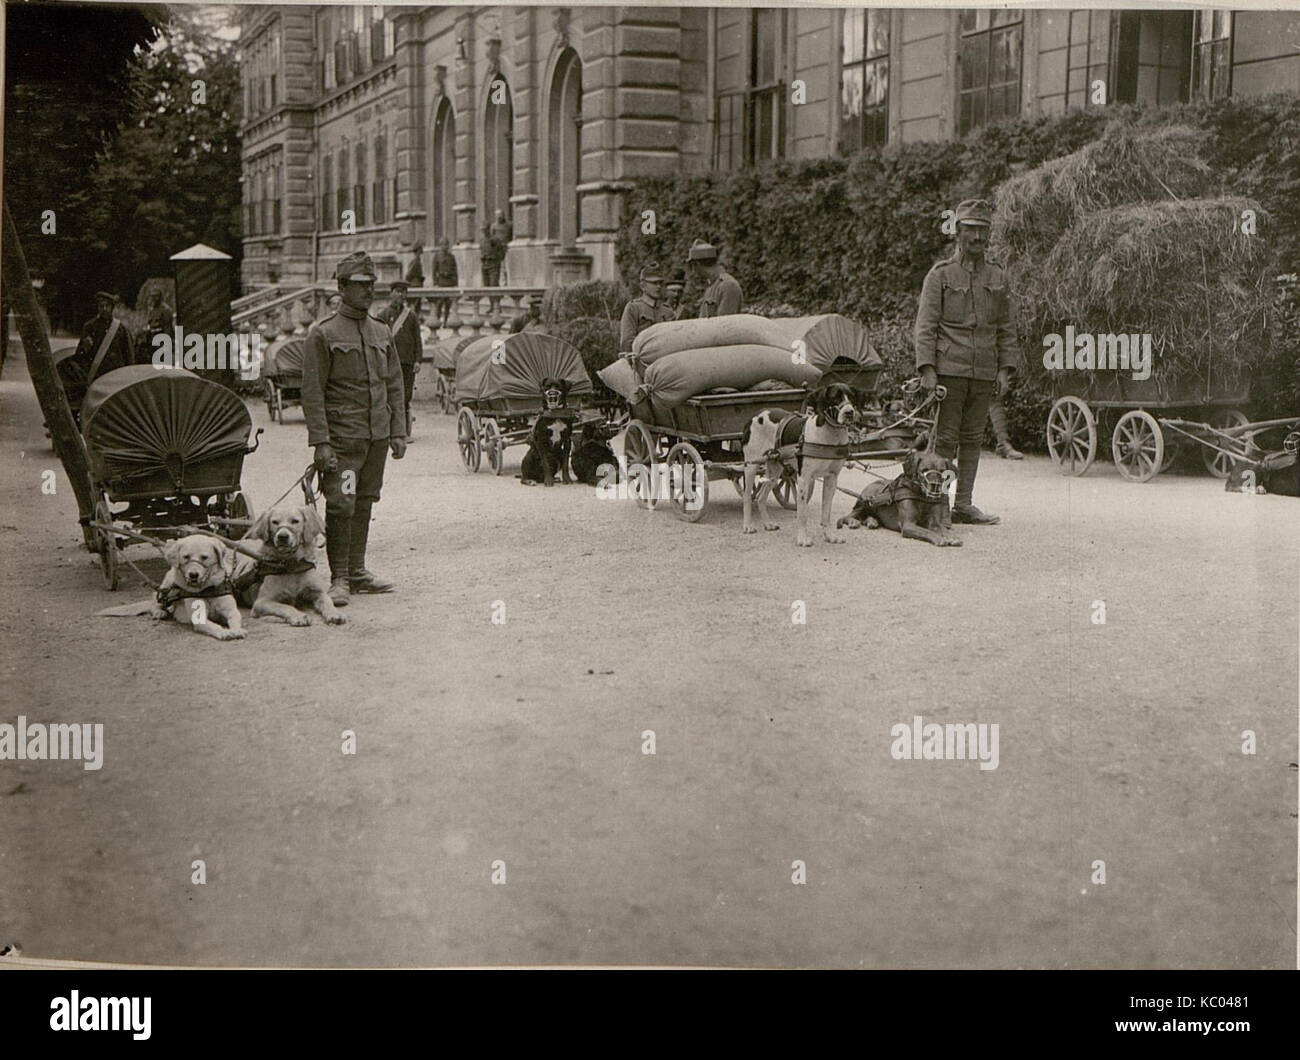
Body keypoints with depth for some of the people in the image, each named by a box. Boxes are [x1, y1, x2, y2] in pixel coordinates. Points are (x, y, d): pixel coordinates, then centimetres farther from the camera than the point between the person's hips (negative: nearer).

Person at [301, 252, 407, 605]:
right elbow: (312, 391, -8)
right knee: (341, 504, -9)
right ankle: (339, 579, 0)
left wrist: (398, 432, 10)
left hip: (378, 437, 6)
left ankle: (357, 572, 20)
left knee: (365, 503, 11)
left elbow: (394, 386, 17)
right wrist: (320, 442, -15)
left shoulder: (382, 333, 14)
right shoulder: (323, 332, -5)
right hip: (343, 437, -6)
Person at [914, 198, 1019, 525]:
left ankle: (964, 504, 12)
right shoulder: (940, 275, 1)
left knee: (972, 439, 7)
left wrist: (1005, 368, 7)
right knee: (945, 439, -4)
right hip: (949, 370, -4)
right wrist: (927, 369, -12)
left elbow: (1006, 327, 16)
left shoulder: (998, 277, 13)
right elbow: (925, 326, -3)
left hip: (984, 373, 4)